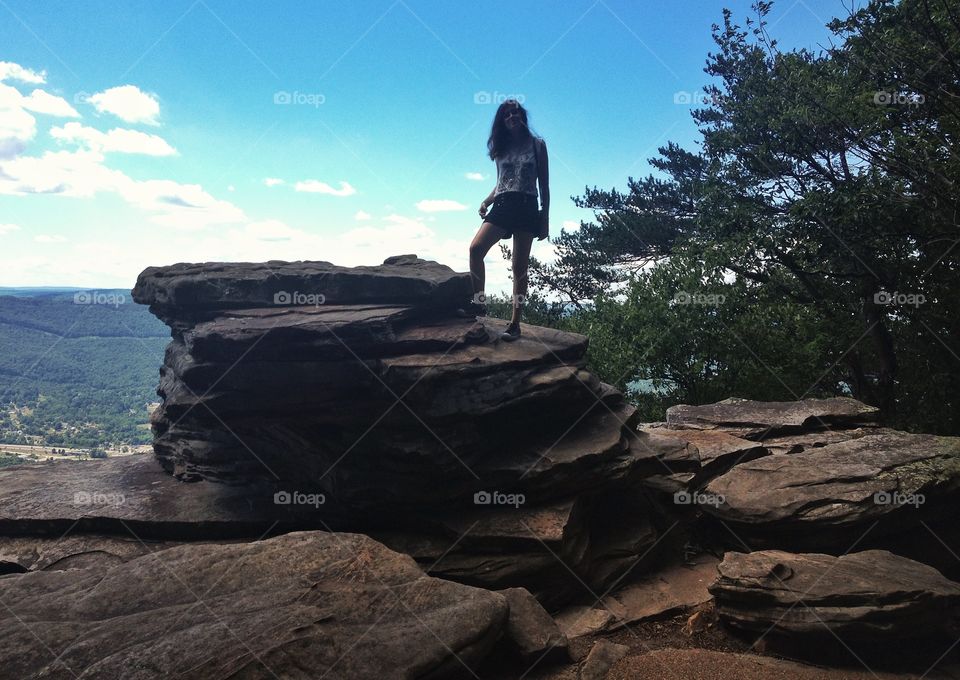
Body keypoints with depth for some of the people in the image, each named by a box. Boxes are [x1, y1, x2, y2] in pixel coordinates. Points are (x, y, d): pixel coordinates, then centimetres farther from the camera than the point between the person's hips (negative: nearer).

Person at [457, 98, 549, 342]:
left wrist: (545, 219, 0)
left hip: (526, 208, -3)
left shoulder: (537, 145, 9)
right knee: (475, 248, -21)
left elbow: (544, 185, 7)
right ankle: (479, 303, -9)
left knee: (520, 266, -4)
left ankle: (515, 322, -3)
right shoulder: (501, 148, 18)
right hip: (501, 206, 3)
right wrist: (486, 201, 4)